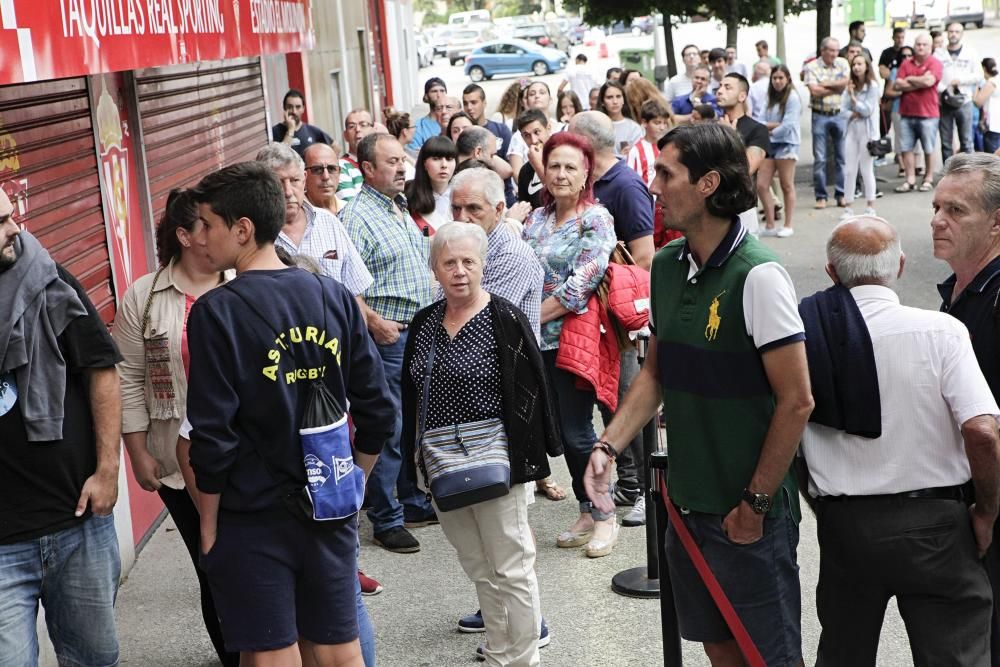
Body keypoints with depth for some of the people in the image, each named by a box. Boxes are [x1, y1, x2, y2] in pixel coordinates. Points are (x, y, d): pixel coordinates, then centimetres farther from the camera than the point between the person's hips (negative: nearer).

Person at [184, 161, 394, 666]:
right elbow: (378, 413, 1)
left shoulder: (217, 312, -15)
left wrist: (208, 524, -2)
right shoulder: (334, 296, -1)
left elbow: (213, 439, -15)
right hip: (331, 515, 4)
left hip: (253, 520, -4)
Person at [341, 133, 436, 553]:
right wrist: (374, 322, -24)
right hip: (387, 335, -9)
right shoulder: (357, 216, -13)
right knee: (389, 429, -3)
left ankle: (415, 503, 30)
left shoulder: (402, 208, 14)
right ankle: (386, 521, 6)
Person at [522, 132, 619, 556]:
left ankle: (604, 517, 13)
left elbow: (581, 285, -16)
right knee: (562, 430, 12)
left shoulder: (596, 220, -9)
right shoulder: (536, 219, 12)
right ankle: (586, 514, 24)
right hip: (541, 340, 6)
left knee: (577, 432, -2)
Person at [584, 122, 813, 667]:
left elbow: (796, 401, -18)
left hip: (749, 511, -7)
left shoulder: (756, 275, -19)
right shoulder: (666, 267, 3)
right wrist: (608, 446, 0)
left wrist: (756, 504, -14)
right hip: (688, 501, 7)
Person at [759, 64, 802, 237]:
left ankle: (788, 225, 9)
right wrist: (774, 125, -12)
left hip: (786, 144, -7)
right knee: (761, 185, -1)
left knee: (786, 186, 0)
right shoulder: (772, 97, 16)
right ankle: (770, 225, 6)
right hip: (770, 144, 7)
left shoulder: (792, 97, -6)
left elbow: (788, 125, -14)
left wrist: (771, 131, -4)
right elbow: (764, 121, 9)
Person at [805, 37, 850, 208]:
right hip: (820, 116, -2)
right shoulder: (812, 67, -2)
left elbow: (845, 82, -10)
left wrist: (825, 84, -9)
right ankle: (821, 196, 8)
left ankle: (841, 194, 12)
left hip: (839, 115, 2)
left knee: (842, 156, 5)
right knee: (820, 158, 1)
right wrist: (836, 87, -7)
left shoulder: (842, 63, 6)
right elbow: (815, 91, -14)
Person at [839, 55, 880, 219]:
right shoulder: (850, 86, 6)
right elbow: (843, 110, 2)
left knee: (867, 170, 2)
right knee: (849, 170, 3)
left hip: (867, 132, -4)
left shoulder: (873, 86, -7)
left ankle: (870, 208, 10)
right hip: (852, 131, 4)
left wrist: (853, 97, -11)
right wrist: (855, 114, -15)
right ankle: (848, 207, 8)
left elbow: (867, 110, -11)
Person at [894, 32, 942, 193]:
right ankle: (910, 180, 7)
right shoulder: (906, 63, 9)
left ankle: (928, 180, 14)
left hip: (928, 114, -4)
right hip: (906, 114, 4)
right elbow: (897, 85, -1)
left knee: (928, 149, 4)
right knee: (906, 148, 2)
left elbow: (929, 81, -19)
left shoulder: (935, 63, -3)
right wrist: (920, 82, -8)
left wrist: (909, 79, -4)